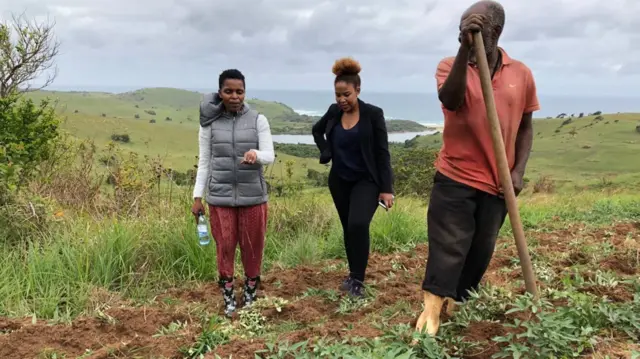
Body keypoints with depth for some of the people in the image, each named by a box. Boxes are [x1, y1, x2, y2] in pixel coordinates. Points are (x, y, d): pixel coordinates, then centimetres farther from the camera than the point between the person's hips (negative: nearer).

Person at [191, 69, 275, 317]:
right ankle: (228, 298, 23)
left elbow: (270, 156, -6)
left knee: (253, 246, 9)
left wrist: (255, 154, -30)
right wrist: (197, 197, 3)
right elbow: (204, 161, 5)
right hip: (220, 197, 0)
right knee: (225, 247, 6)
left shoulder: (258, 120, -1)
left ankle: (250, 293, 29)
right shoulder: (210, 123, 0)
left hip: (253, 196, 0)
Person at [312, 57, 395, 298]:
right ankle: (353, 275, 27)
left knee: (358, 225, -22)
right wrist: (326, 152, 5)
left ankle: (358, 280, -9)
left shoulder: (373, 114, -11)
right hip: (339, 181, 5)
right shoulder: (334, 112, 1)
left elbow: (382, 152, -10)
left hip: (366, 180, -4)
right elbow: (317, 130, 21)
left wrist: (386, 188, -13)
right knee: (348, 228, 12)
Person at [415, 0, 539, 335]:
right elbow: (449, 100, -27)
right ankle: (431, 312, 0)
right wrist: (464, 48, -34)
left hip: (496, 183, 3)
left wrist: (518, 171, -1)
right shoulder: (451, 65, -4)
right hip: (454, 178, -3)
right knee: (447, 249, -5)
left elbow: (525, 126, 10)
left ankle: (457, 306, 30)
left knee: (480, 253, 13)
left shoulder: (521, 74, 2)